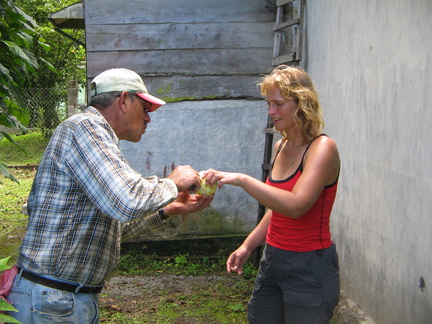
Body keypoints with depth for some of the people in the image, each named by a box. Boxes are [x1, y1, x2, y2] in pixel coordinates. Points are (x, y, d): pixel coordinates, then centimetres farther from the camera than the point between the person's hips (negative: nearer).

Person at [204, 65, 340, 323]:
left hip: (310, 267, -8)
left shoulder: (322, 148, -16)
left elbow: (295, 205, -30)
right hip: (273, 260, 8)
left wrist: (242, 180, -31)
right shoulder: (281, 147, 7)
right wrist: (248, 246, 12)